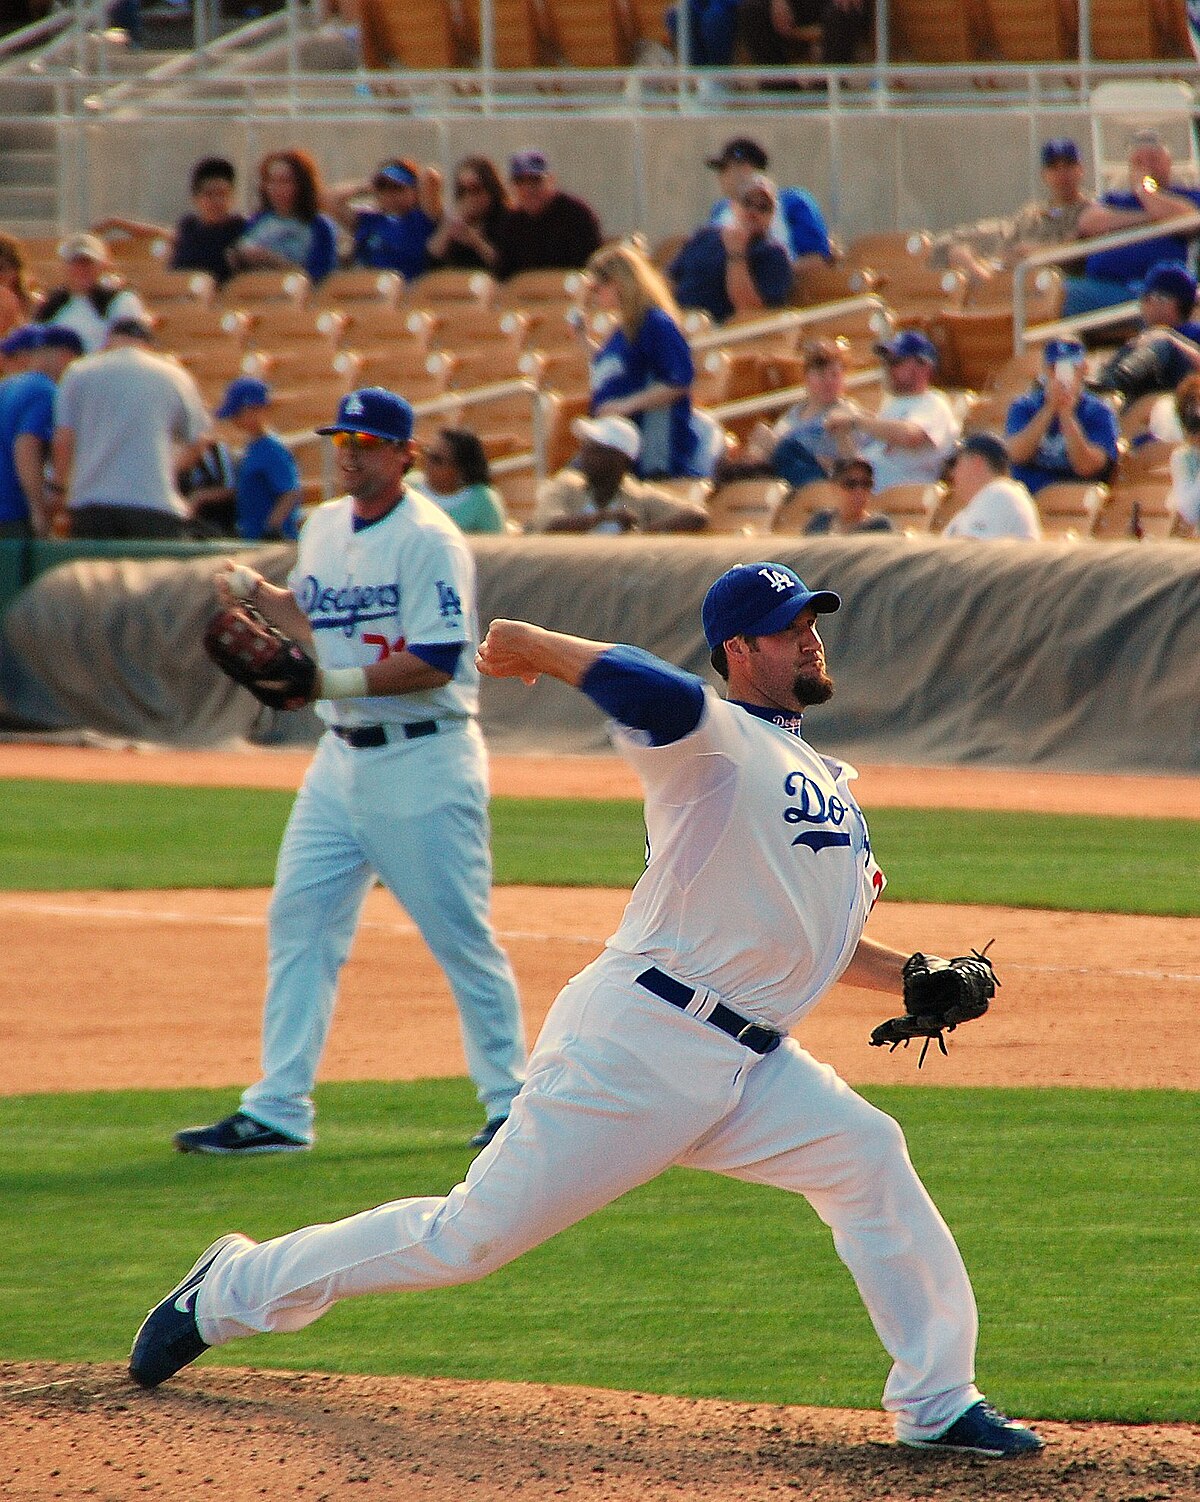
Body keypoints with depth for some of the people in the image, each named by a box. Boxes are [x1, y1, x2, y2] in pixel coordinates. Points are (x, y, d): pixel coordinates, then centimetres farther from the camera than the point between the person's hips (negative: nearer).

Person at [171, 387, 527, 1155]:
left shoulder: (429, 540, -13)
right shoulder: (324, 528, 11)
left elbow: (437, 660, -20)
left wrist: (342, 681, -26)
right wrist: (256, 592, 8)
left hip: (425, 761, -8)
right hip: (342, 756, 8)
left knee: (461, 935, -2)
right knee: (299, 921, 3)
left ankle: (511, 1101, 9)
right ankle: (278, 1111, 5)